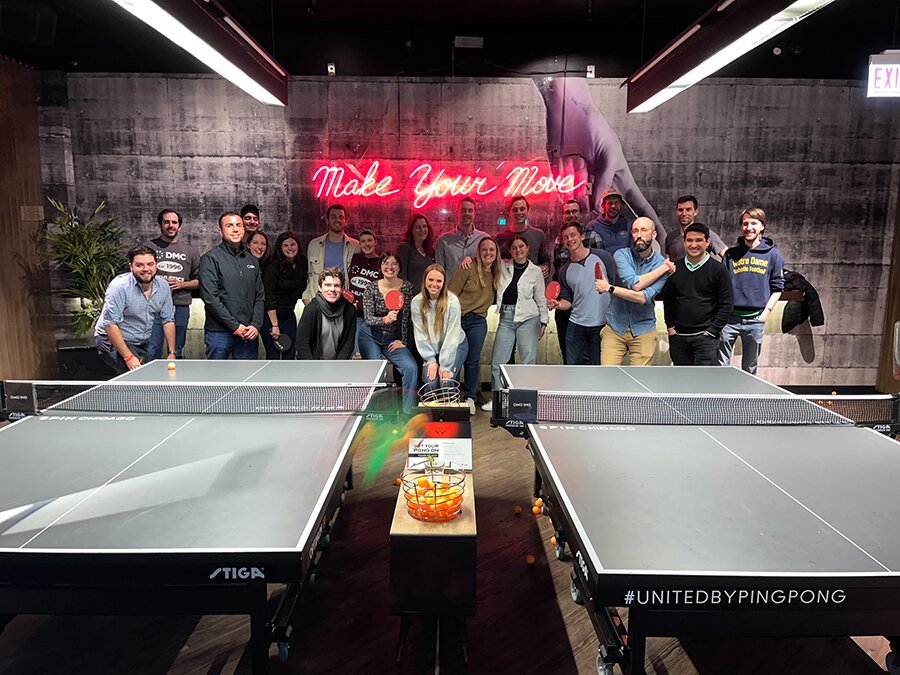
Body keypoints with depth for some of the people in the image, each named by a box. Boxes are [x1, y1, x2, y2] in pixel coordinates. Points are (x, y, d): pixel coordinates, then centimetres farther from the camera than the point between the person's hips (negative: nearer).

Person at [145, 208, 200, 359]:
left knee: (177, 354, 9)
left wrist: (182, 284, -5)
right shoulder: (150, 246, 8)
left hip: (181, 307, 2)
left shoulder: (191, 251, 13)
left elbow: (198, 281, 13)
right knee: (152, 353, -6)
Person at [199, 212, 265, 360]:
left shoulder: (252, 260, 15)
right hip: (219, 332, -4)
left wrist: (256, 325, -1)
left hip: (249, 333, 5)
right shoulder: (211, 258, -3)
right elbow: (210, 297, -11)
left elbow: (260, 296, 14)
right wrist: (235, 326, -13)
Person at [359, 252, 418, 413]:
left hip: (393, 338, 2)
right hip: (370, 337, -1)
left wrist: (402, 341, -6)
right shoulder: (371, 288, -9)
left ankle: (408, 411, -1)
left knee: (411, 368, -16)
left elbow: (406, 317, -3)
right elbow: (368, 318, -14)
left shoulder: (407, 287, -5)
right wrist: (385, 319, -33)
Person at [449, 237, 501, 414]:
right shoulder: (469, 268, -7)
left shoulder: (497, 273, 9)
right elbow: (451, 294, -8)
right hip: (457, 318, -4)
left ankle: (470, 397, 22)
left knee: (473, 361, 7)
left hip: (478, 321, 4)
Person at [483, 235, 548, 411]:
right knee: (497, 361, 2)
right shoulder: (503, 267, 7)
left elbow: (541, 298, 7)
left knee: (528, 361, 0)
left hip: (528, 318, -2)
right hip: (506, 317, 2)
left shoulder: (536, 271, 3)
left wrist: (544, 321, 5)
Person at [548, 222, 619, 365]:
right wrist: (558, 304, -9)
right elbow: (567, 301, 10)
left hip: (602, 324, -3)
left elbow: (618, 285, 2)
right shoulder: (564, 271, 8)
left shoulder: (603, 257, -2)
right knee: (571, 364, 6)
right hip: (576, 325, 3)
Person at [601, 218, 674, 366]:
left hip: (643, 330, 0)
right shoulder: (622, 254, -3)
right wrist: (663, 268, -12)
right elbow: (634, 284, -19)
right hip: (615, 327, 0)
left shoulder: (662, 263, -5)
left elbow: (644, 297, -18)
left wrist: (610, 288, -20)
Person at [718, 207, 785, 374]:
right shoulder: (731, 254, 6)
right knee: (721, 366, 0)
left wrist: (766, 313, -2)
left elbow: (777, 288, 7)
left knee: (750, 369, 11)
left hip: (756, 320, 0)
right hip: (729, 318, 0)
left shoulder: (773, 254, 5)